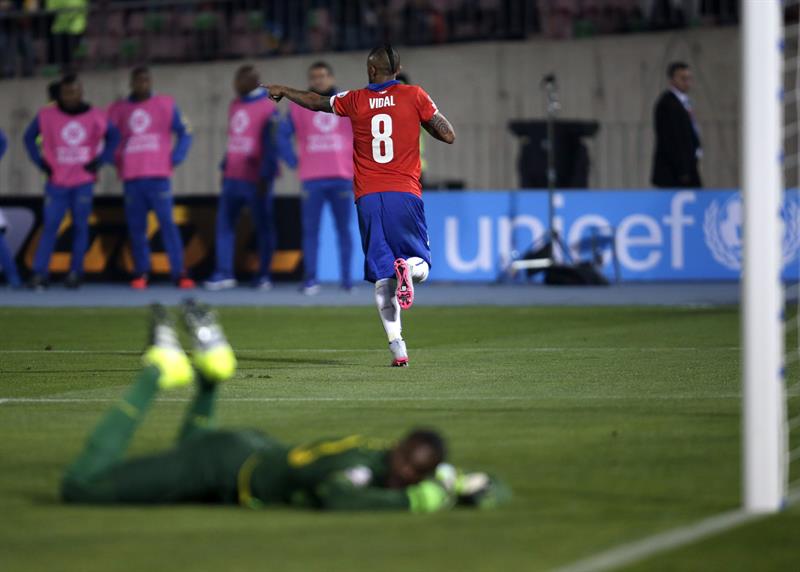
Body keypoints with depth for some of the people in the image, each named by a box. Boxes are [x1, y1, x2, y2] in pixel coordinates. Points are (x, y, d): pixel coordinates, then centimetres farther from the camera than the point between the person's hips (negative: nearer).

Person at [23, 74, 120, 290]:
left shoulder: (95, 116, -1)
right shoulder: (47, 115, -2)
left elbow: (113, 137, 12)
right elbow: (29, 137, 10)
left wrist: (99, 161, 2)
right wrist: (41, 163, 1)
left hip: (83, 182, 1)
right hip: (57, 183, -1)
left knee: (80, 227, 4)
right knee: (50, 227, -6)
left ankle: (75, 274, 10)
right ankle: (39, 274, -6)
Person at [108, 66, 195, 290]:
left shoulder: (166, 105, 6)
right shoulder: (118, 109, 10)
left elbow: (185, 133, 8)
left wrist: (175, 159, -3)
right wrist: (117, 163, 2)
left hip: (158, 176, -2)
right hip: (131, 178, 2)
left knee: (167, 223, -9)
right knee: (136, 227, 0)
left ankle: (179, 273, -9)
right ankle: (141, 273, 6)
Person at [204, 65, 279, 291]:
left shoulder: (267, 107, -9)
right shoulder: (235, 105, 14)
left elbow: (270, 145, -12)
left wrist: (265, 176, -16)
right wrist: (225, 168, 17)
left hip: (255, 179, -7)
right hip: (232, 177, 7)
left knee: (263, 226, 2)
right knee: (224, 223, 1)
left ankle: (263, 276, 8)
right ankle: (224, 274, 3)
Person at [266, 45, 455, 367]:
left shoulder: (355, 100, 9)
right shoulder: (414, 96, 3)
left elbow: (315, 102, 26)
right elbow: (448, 136, 3)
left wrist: (282, 91, 44)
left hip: (368, 198, 1)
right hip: (405, 195, -1)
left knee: (382, 278, 3)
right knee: (421, 266, 10)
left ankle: (397, 346, -11)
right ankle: (408, 268, -27)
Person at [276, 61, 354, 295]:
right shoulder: (298, 107, 7)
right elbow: (282, 136, 7)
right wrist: (294, 162, -1)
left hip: (342, 178, 0)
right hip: (312, 179, 0)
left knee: (343, 229, 1)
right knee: (310, 229, -4)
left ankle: (346, 278, 4)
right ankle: (310, 278, -3)